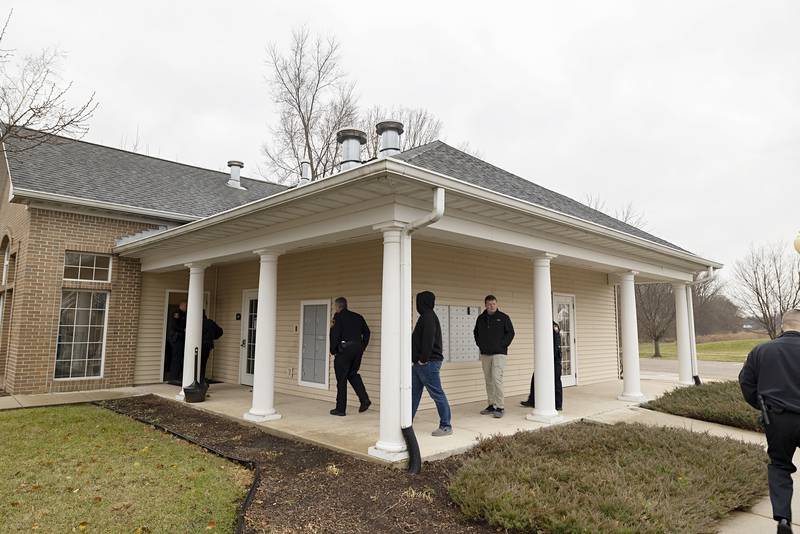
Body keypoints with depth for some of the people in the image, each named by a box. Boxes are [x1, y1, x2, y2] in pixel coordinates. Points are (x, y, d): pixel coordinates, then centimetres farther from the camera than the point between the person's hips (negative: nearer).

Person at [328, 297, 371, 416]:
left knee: (341, 379, 4)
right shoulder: (358, 317, 13)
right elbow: (366, 332, 12)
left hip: (344, 349, -6)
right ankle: (364, 399, 6)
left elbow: (335, 334, -12)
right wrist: (362, 347, 16)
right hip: (358, 349, 6)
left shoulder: (338, 317, -4)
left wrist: (332, 350, -2)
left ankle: (340, 409, 9)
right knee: (353, 374, 21)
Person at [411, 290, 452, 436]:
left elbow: (428, 340, -23)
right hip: (419, 364, 11)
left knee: (437, 394, -3)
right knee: (413, 393, 14)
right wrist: (416, 359, 14)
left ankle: (446, 426, 4)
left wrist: (423, 359, -20)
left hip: (428, 363, -11)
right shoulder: (426, 316, 18)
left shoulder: (428, 317, -13)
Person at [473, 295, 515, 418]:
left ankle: (500, 407, -7)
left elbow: (510, 333, 0)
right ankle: (491, 405, 18)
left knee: (496, 379, -13)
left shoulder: (503, 317, -1)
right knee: (488, 380, 9)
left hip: (499, 354, -5)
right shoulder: (481, 318, 10)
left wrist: (502, 345, -8)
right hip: (485, 354, 5)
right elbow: (476, 333, 21)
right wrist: (479, 344, 8)